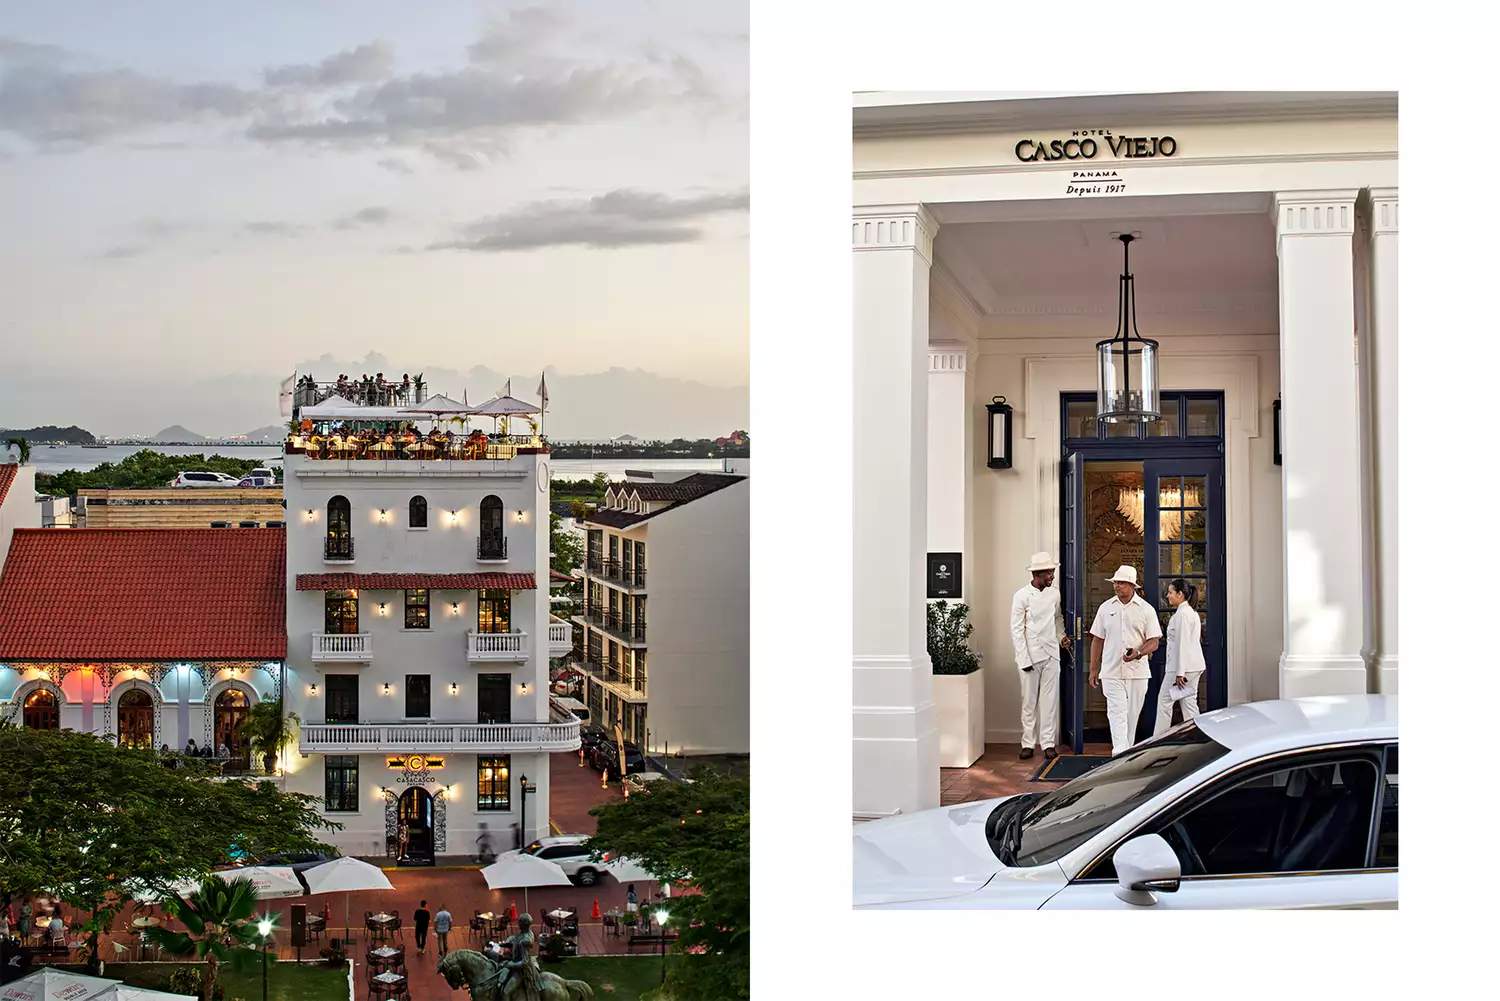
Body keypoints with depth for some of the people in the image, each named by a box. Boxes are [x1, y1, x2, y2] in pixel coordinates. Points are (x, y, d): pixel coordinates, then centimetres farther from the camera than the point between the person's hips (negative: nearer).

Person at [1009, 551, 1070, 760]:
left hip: (1051, 655, 3)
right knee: (1029, 702, 3)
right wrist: (1024, 659, -11)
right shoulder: (1022, 596, -8)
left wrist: (1062, 636, 3)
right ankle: (1027, 743, 11)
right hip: (1030, 656, -3)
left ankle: (1048, 743, 10)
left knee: (1049, 700, 4)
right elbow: (1016, 630, -7)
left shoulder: (1054, 593, 5)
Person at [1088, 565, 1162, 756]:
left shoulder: (1146, 610, 2)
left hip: (1137, 672, 0)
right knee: (1117, 714, -11)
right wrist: (1093, 669, 8)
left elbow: (1154, 641, 0)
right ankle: (1120, 755, -21)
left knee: (1132, 715, 8)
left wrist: (1139, 653, -21)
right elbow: (1097, 640, 11)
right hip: (1111, 672, 0)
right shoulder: (1106, 608, 7)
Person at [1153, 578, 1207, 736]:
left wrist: (1179, 672, -20)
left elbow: (1181, 644, -19)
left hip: (1182, 665, -10)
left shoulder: (1182, 614, -15)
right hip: (1194, 666, 10)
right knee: (1189, 703, 9)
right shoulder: (1192, 612, 17)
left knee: (1164, 701, -2)